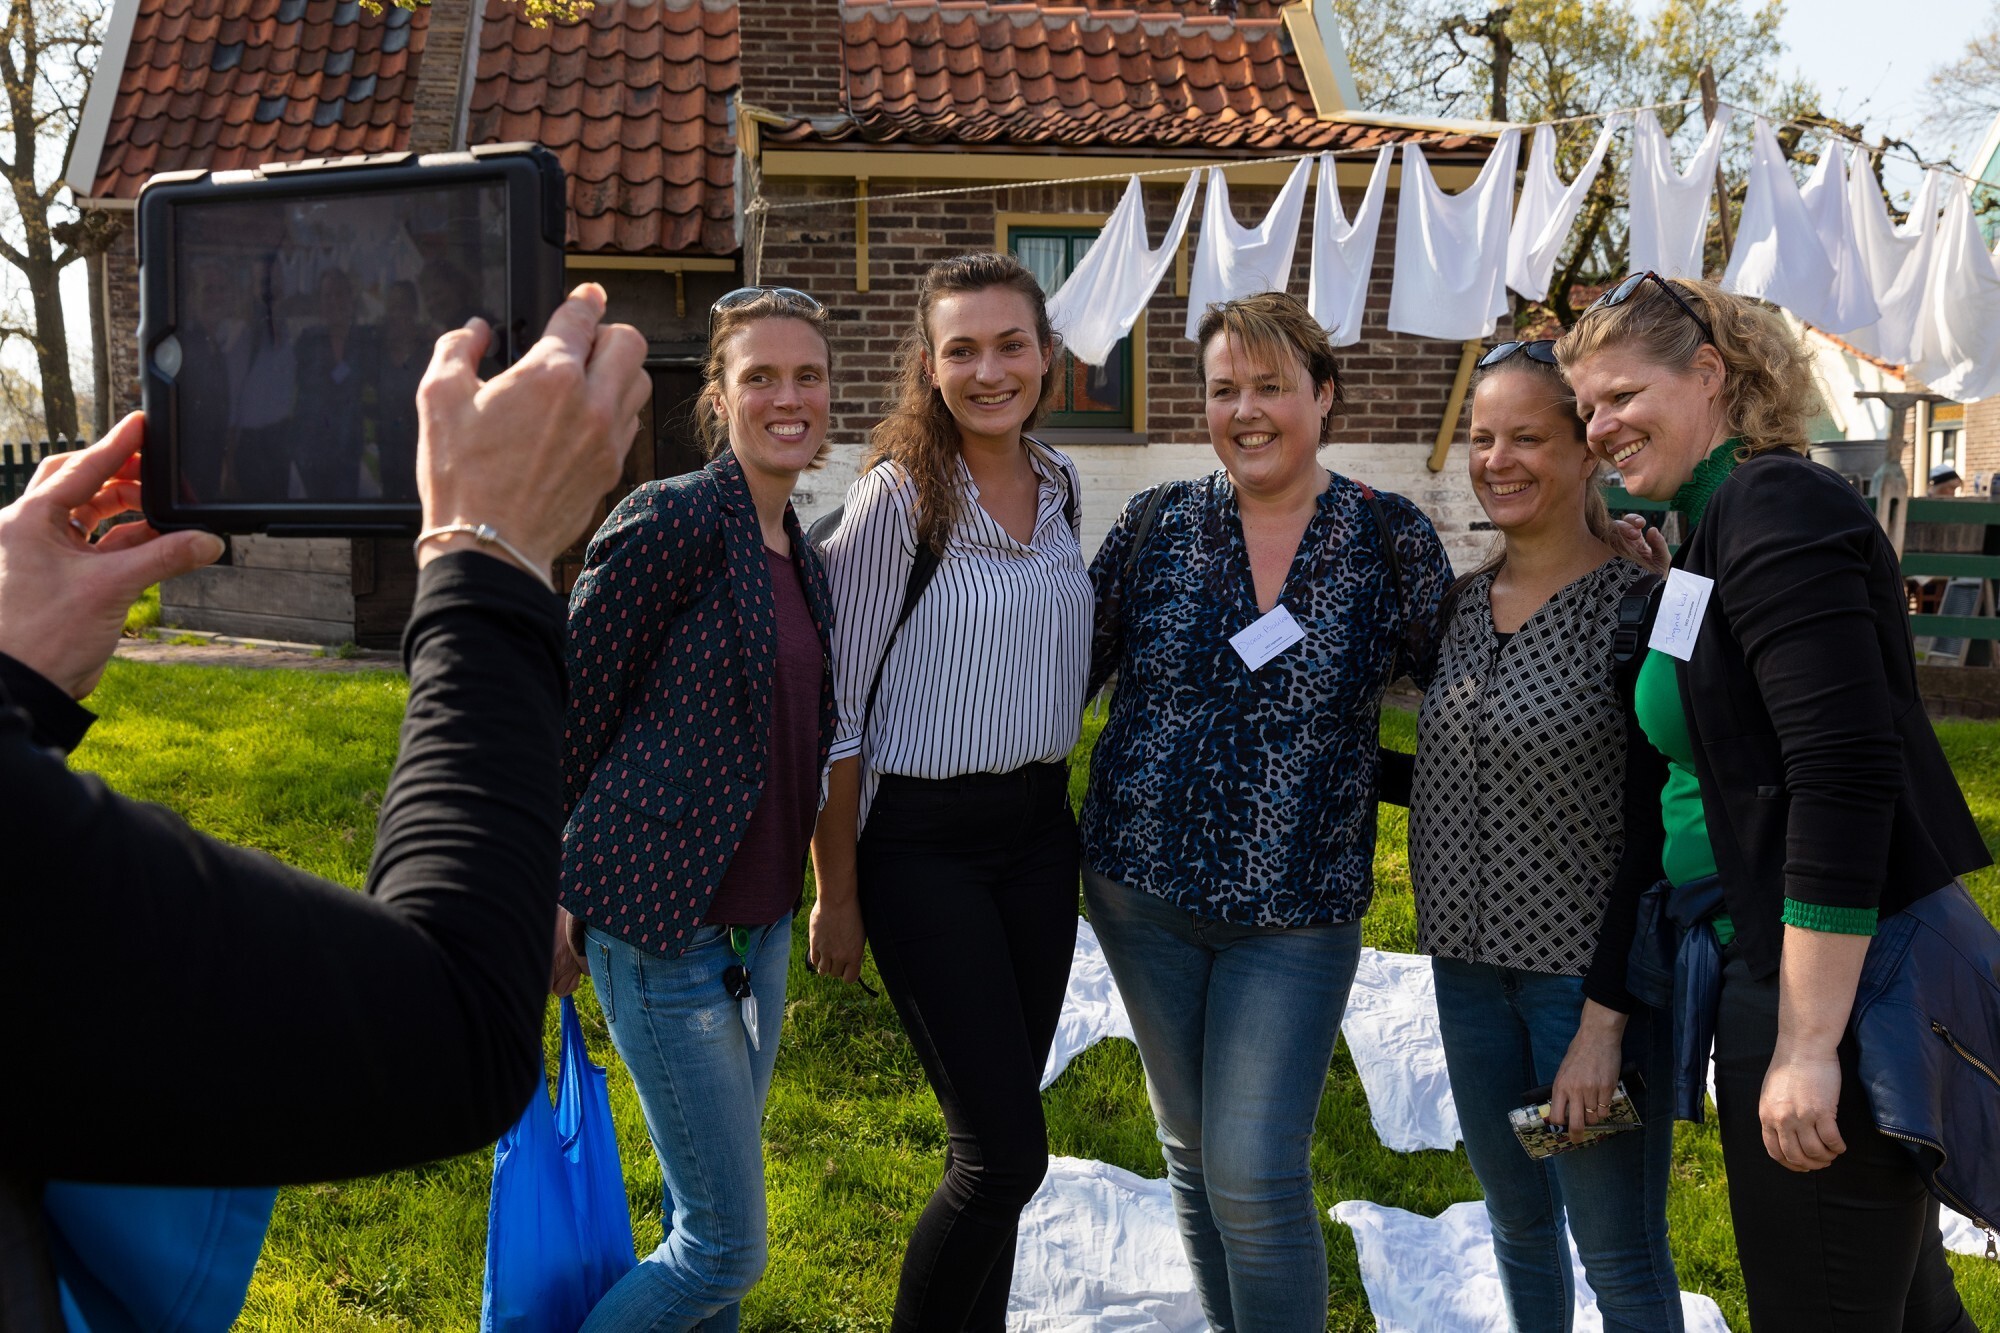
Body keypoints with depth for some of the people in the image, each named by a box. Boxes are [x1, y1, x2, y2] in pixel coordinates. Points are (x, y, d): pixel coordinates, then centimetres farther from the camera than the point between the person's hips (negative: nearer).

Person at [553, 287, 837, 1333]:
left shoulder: (800, 555, 11)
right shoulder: (671, 520, -14)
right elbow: (567, 710, -12)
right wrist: (542, 900, -9)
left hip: (757, 923, 8)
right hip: (662, 928, -8)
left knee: (704, 1209, 20)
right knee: (728, 1247, -3)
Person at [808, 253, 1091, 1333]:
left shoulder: (1058, 488, 6)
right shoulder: (896, 497, -13)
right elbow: (833, 713, -11)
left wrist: (1053, 798, 16)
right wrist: (836, 896, -9)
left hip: (1039, 831, 6)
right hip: (923, 843, -6)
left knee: (995, 1141, 13)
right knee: (1006, 1152, -6)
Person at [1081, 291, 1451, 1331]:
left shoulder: (1392, 540, -3)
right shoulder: (1156, 525, 1)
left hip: (1295, 911, -2)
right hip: (1143, 891, 3)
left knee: (1255, 1177, -6)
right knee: (1193, 1156, 16)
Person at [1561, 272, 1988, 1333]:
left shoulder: (1775, 508, -14)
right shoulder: (1711, 532, 16)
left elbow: (1844, 779, -23)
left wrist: (1808, 1043, -24)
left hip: (1833, 980, -10)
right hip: (1773, 969, 10)